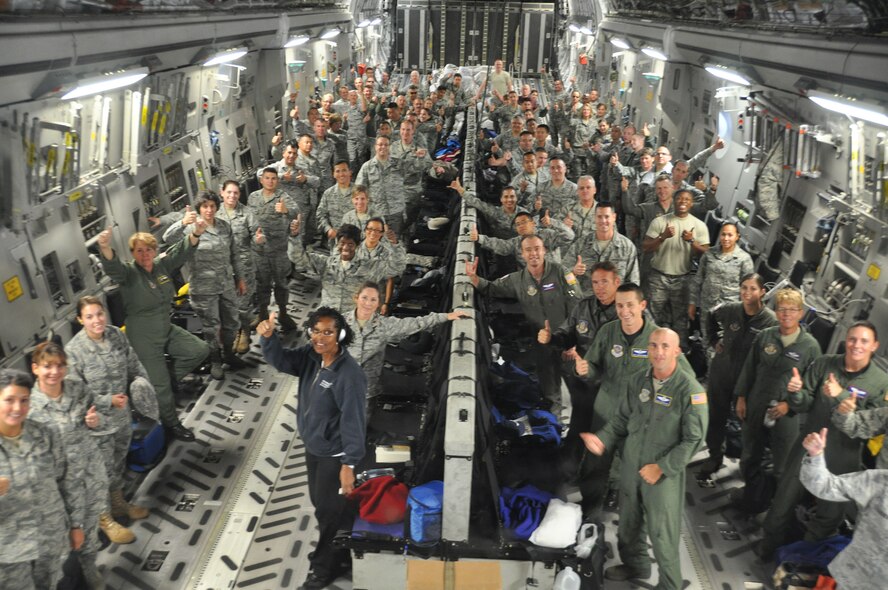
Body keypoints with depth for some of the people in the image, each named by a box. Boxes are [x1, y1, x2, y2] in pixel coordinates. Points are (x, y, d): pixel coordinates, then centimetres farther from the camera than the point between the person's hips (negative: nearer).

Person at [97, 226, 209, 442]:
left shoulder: (162, 265, 0)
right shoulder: (128, 273, -15)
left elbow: (182, 250, -10)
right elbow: (112, 267, -36)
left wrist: (196, 233, -32)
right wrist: (105, 248, -60)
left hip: (167, 329, 6)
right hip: (144, 338, -6)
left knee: (200, 350, 3)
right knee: (160, 385, 2)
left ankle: (169, 379, 19)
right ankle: (172, 424, 23)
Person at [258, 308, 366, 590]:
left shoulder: (349, 374, -30)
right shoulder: (311, 355, -7)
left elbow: (354, 421, -26)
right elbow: (280, 359, -6)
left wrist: (349, 464, -24)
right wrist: (268, 337, -28)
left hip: (334, 455, -8)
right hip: (312, 447, 8)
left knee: (330, 509, 10)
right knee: (319, 502, 25)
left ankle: (325, 565, 32)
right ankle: (333, 551, 48)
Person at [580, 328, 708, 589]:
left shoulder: (690, 390, -17)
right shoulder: (637, 380, -1)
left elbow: (694, 439, -16)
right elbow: (622, 418, 10)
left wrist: (661, 468, -18)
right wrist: (603, 439, -7)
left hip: (665, 474, -5)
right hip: (631, 467, 6)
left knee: (662, 534, 5)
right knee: (629, 522, 22)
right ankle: (635, 564, 47)